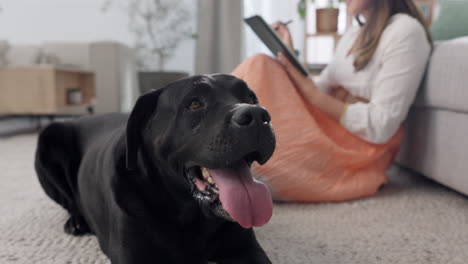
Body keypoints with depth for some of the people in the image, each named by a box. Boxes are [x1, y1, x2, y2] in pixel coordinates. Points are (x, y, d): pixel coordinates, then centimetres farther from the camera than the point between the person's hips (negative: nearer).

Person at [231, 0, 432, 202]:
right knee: (260, 67, -6)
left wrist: (312, 94, -20)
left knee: (259, 70, -18)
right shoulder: (352, 35, 17)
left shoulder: (405, 30, -9)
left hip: (359, 150, -7)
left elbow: (379, 127, -18)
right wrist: (291, 61, -4)